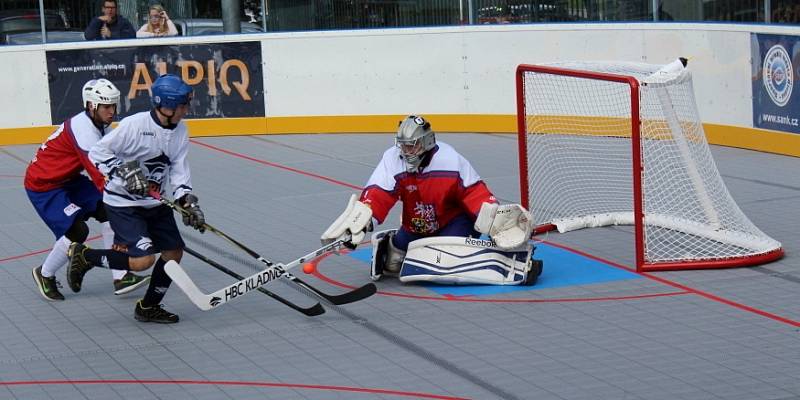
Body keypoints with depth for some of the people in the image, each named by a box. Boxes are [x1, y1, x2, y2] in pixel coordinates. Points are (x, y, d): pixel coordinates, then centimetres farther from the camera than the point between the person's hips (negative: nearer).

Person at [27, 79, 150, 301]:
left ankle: (120, 278, -3)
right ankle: (45, 275, 8)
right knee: (77, 231, -20)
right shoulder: (84, 131, -29)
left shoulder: (99, 126, 1)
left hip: (68, 180, 10)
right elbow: (101, 176, -34)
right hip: (42, 185, -10)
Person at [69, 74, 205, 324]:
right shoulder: (134, 125, -23)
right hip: (123, 203, -8)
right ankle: (84, 257, 2)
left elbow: (178, 170, 1)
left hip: (154, 201, 8)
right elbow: (97, 153, -16)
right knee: (143, 259, -19)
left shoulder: (180, 130, -2)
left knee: (174, 251, 6)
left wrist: (188, 202, -12)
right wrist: (123, 170, -28)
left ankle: (148, 307, 24)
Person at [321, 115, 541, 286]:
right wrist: (357, 225, -40)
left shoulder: (450, 159, -24)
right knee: (393, 262, -4)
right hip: (416, 228, 5)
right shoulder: (392, 159, -17)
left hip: (454, 220, -4)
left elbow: (473, 192, -18)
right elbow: (376, 196, -24)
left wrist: (496, 221, -30)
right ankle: (388, 245, 29)